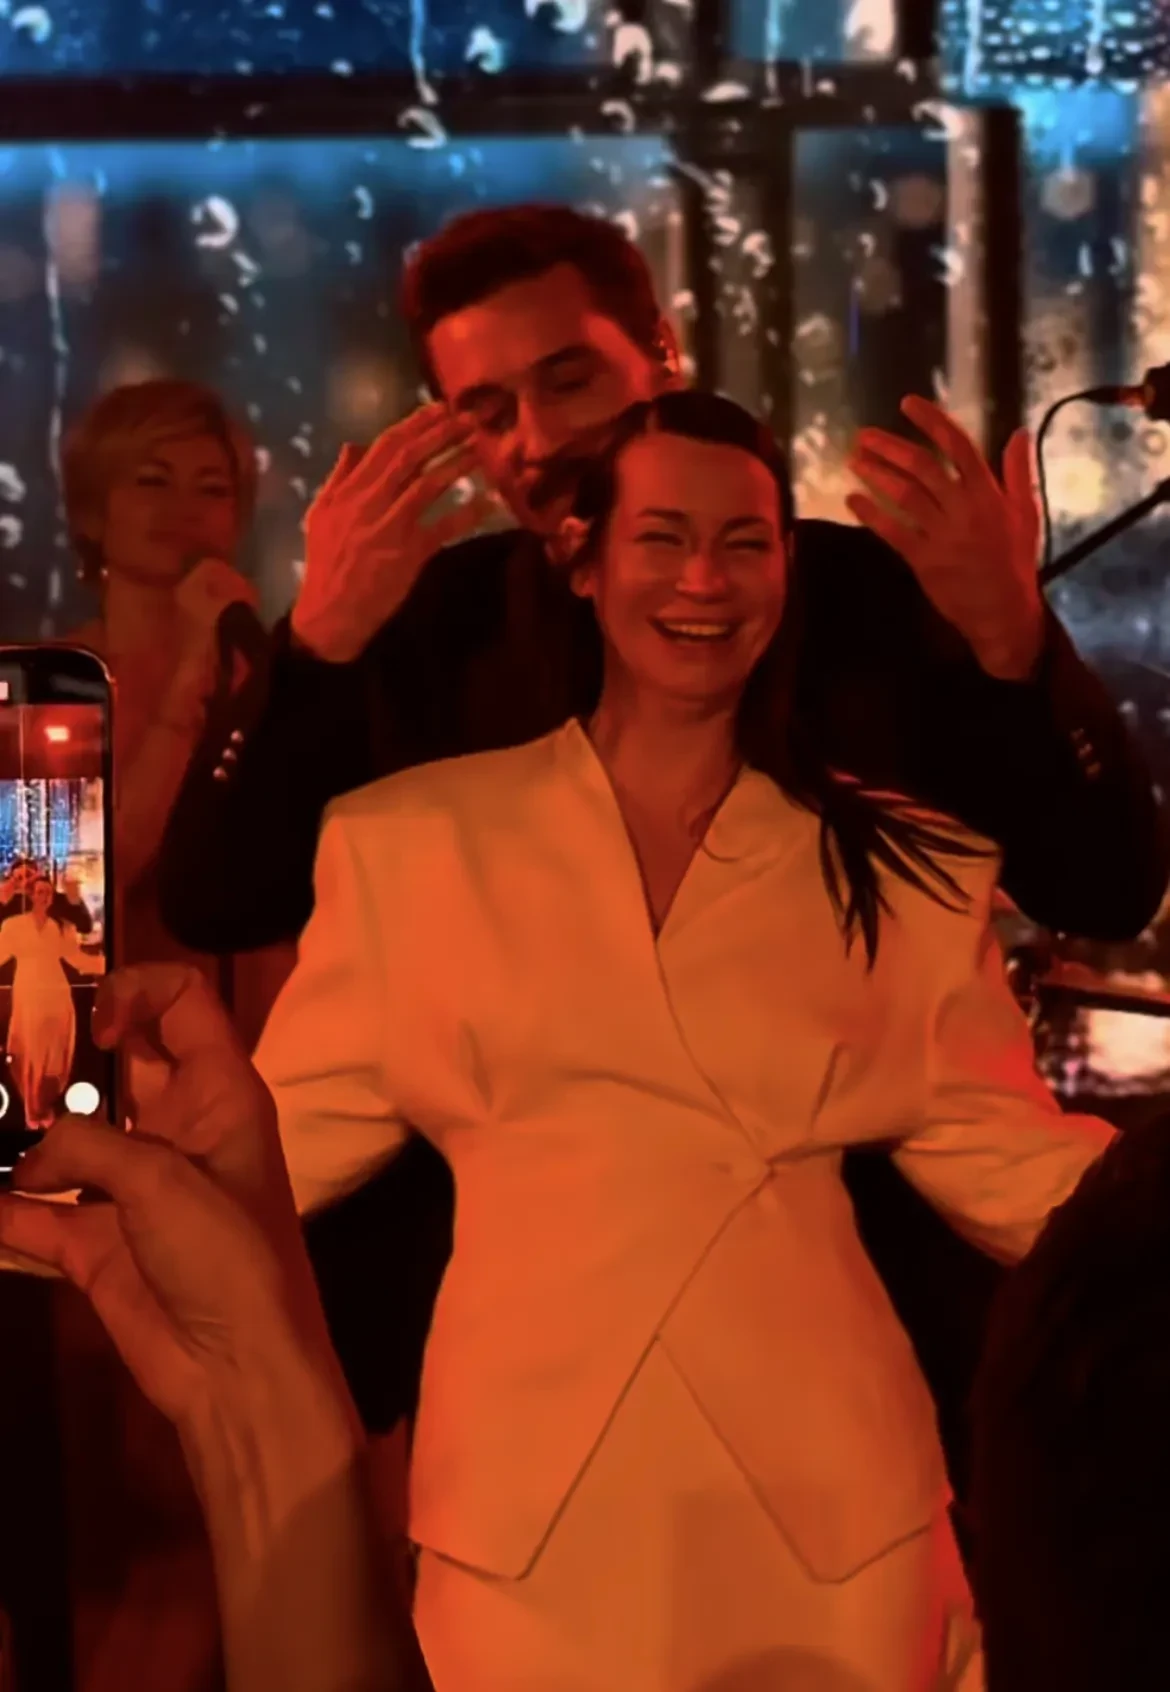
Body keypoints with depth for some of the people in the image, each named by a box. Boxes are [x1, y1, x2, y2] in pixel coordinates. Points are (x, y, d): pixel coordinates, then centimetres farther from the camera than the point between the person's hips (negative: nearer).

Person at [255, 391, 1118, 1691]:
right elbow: (287, 1134, 2)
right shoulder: (414, 839, 3)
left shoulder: (901, 871, 5)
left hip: (825, 1509, 1)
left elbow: (1009, 1166, 2)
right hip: (531, 1519, 0)